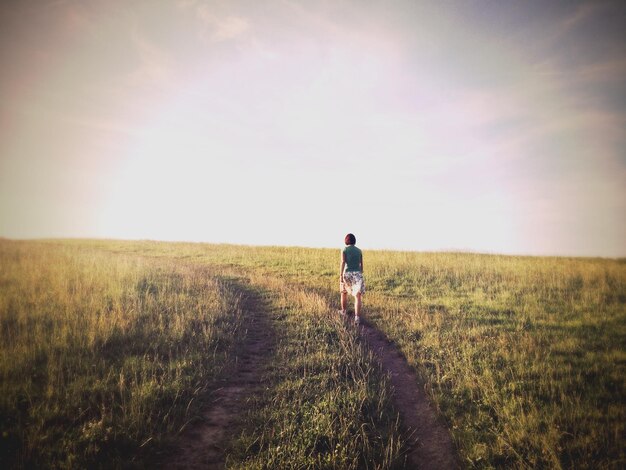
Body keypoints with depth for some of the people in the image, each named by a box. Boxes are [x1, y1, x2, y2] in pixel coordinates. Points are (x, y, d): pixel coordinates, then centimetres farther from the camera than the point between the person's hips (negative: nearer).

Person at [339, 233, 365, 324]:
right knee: (358, 296, -7)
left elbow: (343, 263, -12)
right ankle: (357, 317, -22)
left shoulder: (344, 250, -2)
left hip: (347, 274, -1)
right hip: (357, 274, 1)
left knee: (344, 292, 24)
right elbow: (361, 265, 11)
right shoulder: (359, 251, 8)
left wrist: (340, 276, -14)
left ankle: (343, 311, 40)